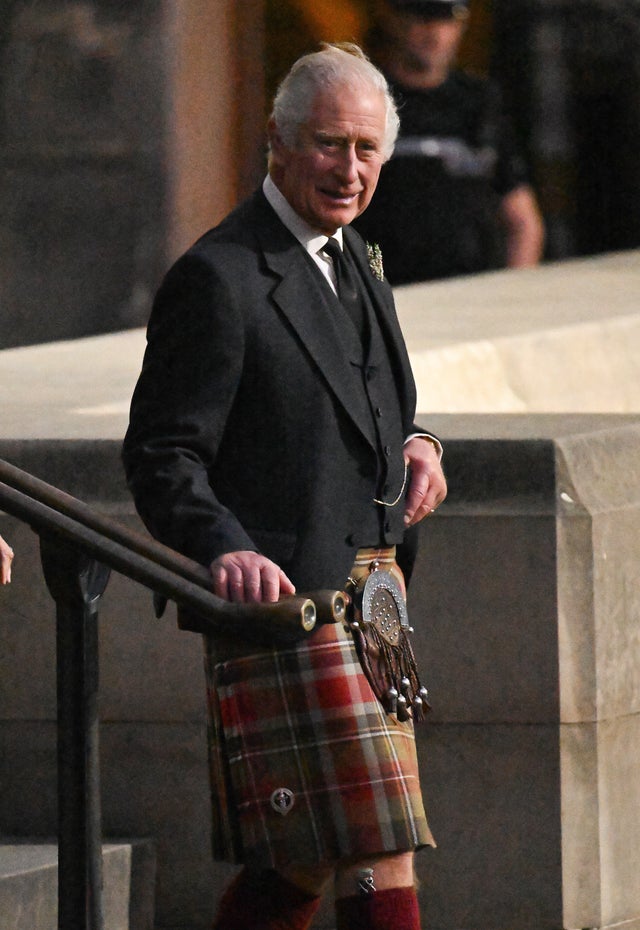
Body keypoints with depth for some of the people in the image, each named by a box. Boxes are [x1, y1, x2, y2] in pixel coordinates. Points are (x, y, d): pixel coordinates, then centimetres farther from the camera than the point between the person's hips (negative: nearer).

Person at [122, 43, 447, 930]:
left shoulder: (354, 258, 16)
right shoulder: (217, 278, -11)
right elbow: (162, 454, -13)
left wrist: (413, 444, 6)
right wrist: (224, 549, -30)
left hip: (366, 586, 9)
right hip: (286, 591, -9)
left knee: (310, 853, 10)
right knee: (376, 852, -12)